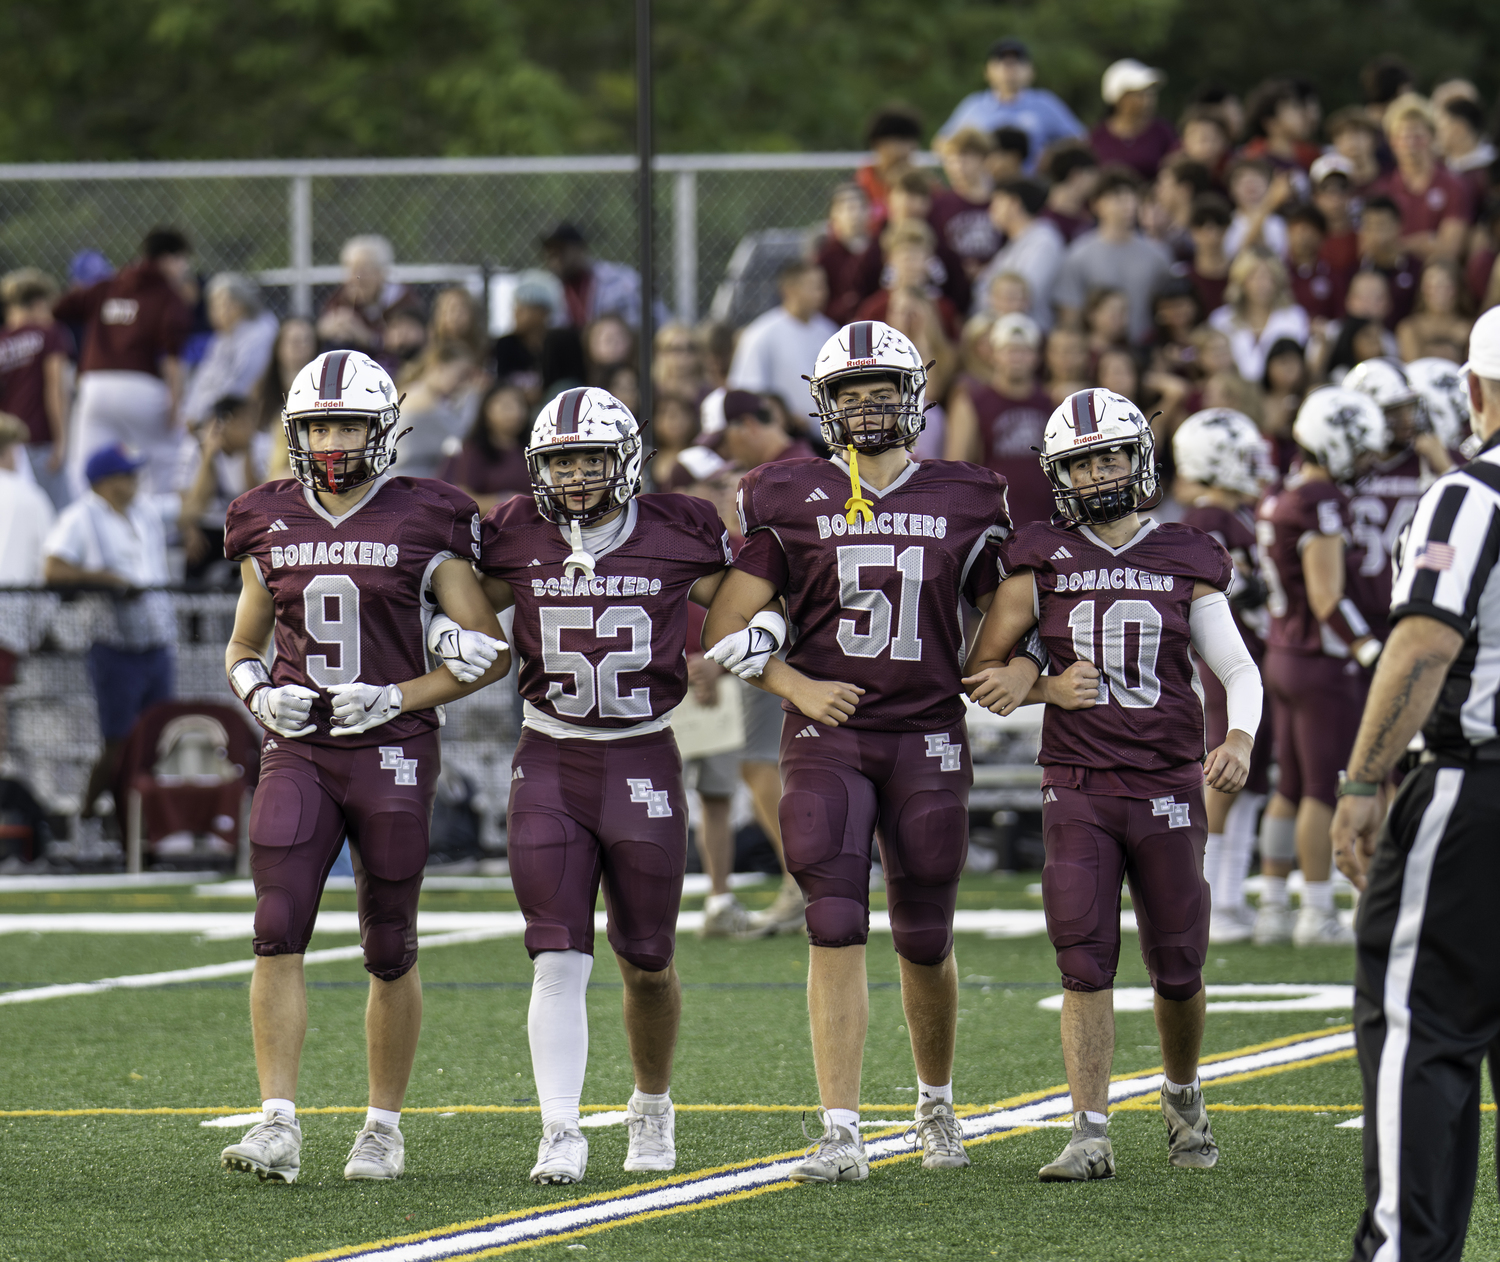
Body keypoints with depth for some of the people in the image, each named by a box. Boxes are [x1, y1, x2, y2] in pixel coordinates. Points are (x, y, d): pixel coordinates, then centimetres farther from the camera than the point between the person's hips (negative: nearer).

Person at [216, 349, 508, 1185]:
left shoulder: (423, 527, -3)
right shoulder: (272, 529, 8)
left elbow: (490, 652, -1)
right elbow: (243, 647, 21)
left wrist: (397, 697, -12)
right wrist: (260, 694, -1)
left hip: (391, 752, -2)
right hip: (298, 752, 2)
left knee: (391, 951, 5)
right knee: (279, 934, -13)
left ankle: (385, 1126, 18)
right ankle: (279, 1125, -15)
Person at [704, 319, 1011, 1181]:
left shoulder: (964, 504, 6)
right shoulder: (792, 501, 2)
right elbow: (729, 626, 4)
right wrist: (796, 687, -7)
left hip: (928, 738, 1)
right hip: (829, 738, -1)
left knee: (925, 940, 8)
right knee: (837, 931, -12)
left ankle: (937, 1103, 33)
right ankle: (842, 1135, -12)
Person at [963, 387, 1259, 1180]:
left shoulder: (1185, 562, 4)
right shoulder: (1041, 561, 3)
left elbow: (1239, 672, 4)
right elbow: (984, 673, 8)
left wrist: (1240, 740, -15)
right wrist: (1046, 689, -10)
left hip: (1167, 786, 1)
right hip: (1078, 789, -1)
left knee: (1177, 968, 6)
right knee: (1085, 962, -9)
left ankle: (1182, 1095, 33)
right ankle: (1091, 1136, -7)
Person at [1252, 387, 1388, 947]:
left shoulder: (1278, 500, 10)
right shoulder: (1322, 504, -18)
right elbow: (1328, 600, -20)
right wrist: (1376, 656, -18)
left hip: (1283, 653, 9)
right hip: (1323, 663, -9)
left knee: (1291, 786, 14)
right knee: (1324, 788, -2)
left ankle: (1272, 907, 16)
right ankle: (1317, 913, 2)